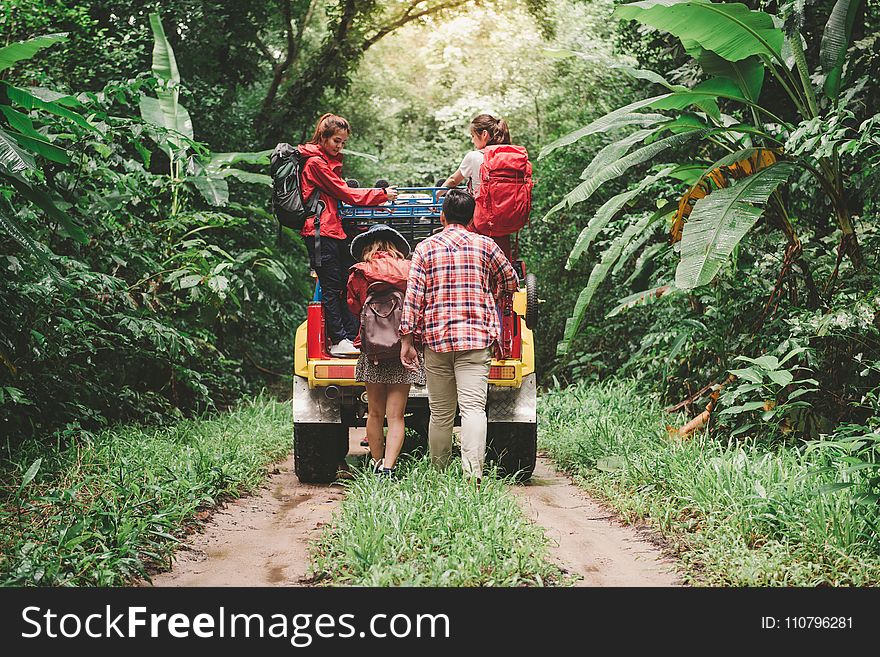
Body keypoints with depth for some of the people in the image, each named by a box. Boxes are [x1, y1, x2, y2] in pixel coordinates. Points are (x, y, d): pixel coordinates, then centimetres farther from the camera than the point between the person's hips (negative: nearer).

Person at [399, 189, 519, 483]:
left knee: (440, 413, 9)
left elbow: (413, 297, -1)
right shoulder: (485, 245, 7)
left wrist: (407, 340, 1)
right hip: (477, 338, -1)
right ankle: (473, 475, -23)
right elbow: (510, 283, 19)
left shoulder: (425, 248, 6)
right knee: (473, 407, -9)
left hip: (435, 339, 1)